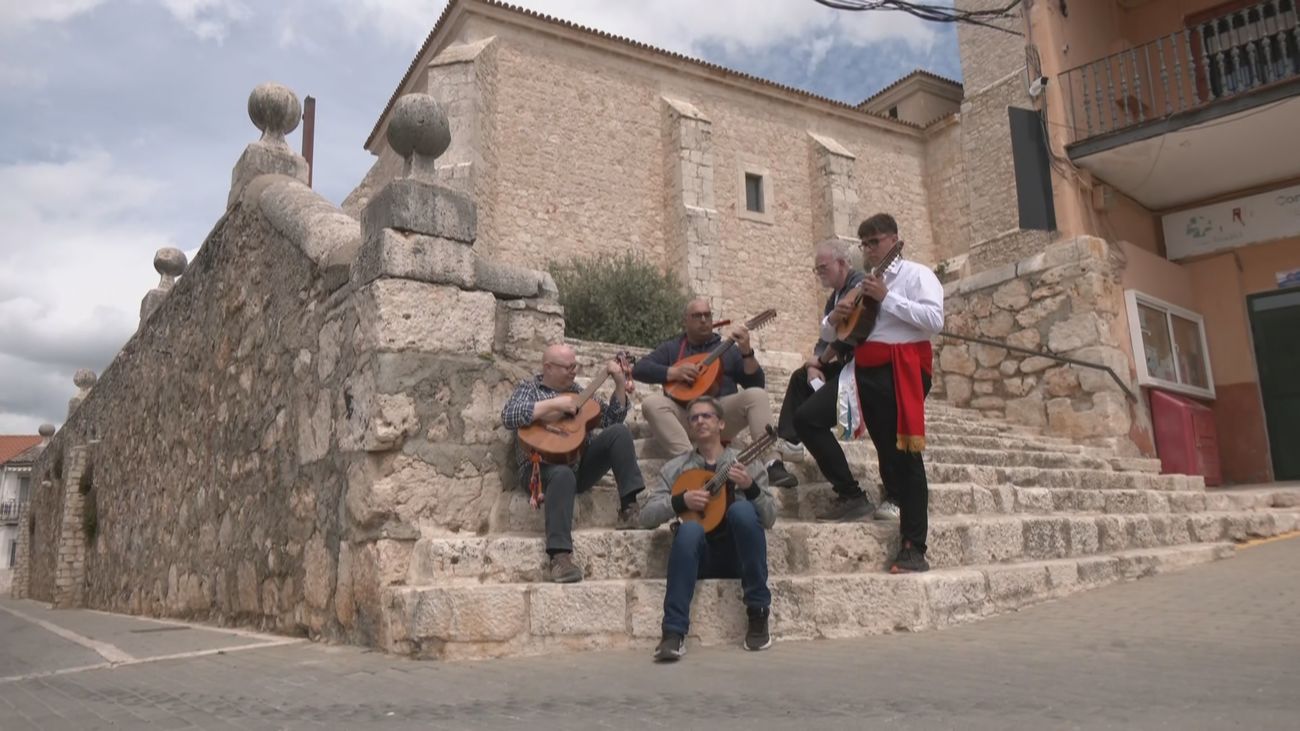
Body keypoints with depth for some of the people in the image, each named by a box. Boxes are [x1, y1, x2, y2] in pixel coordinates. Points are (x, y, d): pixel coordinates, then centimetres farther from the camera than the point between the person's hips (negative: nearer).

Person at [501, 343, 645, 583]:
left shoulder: (578, 392, 19)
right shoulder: (529, 389, 6)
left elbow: (613, 417, 14)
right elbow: (509, 417, -16)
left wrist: (620, 382, 3)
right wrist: (554, 403, -17)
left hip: (581, 464, 5)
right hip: (543, 466, -4)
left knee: (619, 431, -16)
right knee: (563, 474, -40)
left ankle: (630, 506, -21)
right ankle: (559, 556, -43)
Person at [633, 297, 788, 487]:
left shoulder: (727, 348, 19)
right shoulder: (672, 347, 19)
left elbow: (757, 383, 9)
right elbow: (638, 369, 7)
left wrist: (746, 352, -8)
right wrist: (673, 372, -7)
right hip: (685, 417, 0)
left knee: (757, 395, -25)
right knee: (651, 402, -28)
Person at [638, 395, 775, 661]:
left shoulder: (747, 463, 8)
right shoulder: (676, 468, 9)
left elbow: (769, 519, 1)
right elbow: (646, 516, 2)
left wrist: (751, 487, -17)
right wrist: (681, 501, -15)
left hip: (738, 555, 0)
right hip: (699, 556, 0)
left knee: (742, 509, -30)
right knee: (689, 529, -33)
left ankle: (758, 611, -19)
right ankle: (674, 632, -35)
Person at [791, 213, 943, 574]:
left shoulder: (916, 274, 2)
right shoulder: (863, 284, 22)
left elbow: (935, 320, -16)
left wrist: (887, 298, -16)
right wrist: (835, 317, 2)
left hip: (900, 371, -7)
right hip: (862, 369, 7)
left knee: (901, 456, -4)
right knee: (807, 417, -9)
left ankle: (913, 549, 5)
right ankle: (851, 495, 0)